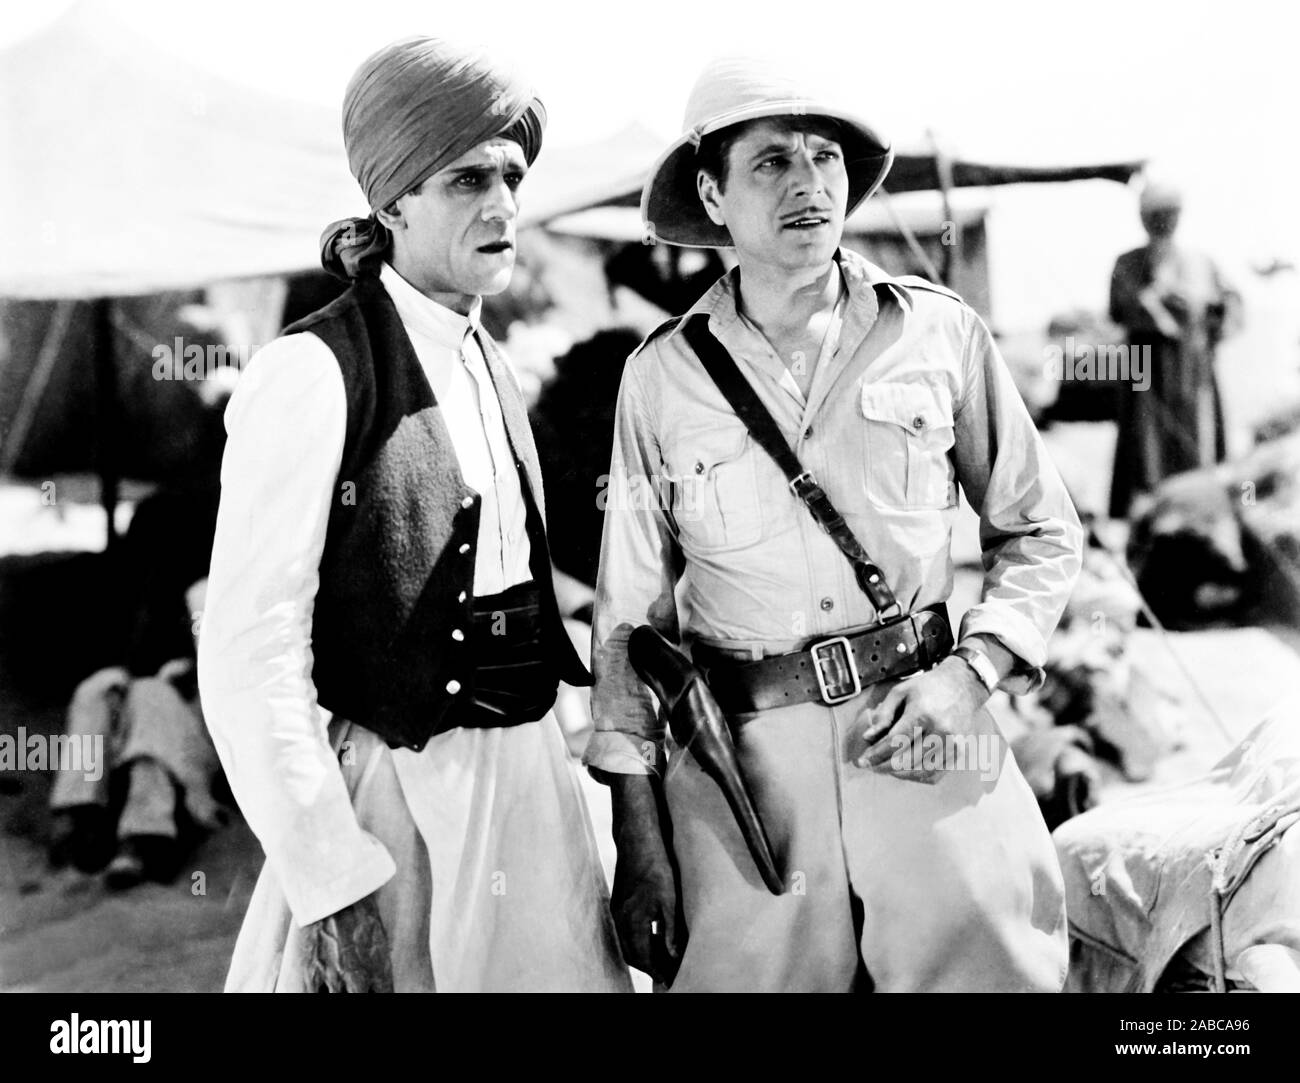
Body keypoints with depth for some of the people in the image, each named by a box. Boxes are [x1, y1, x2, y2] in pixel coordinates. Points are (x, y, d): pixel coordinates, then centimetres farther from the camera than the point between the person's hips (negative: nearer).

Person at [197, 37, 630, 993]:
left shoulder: (489, 365, 9)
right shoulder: (312, 375, -13)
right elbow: (249, 658, -18)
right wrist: (333, 884, -20)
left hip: (531, 774, 7)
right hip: (400, 800, -6)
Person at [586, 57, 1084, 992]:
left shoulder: (938, 332, 1)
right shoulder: (663, 376, 1)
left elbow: (1042, 534, 8)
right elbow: (632, 614, 4)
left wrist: (969, 673, -9)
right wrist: (639, 840, 3)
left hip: (928, 738, 1)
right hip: (740, 756, 0)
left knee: (990, 963, 3)